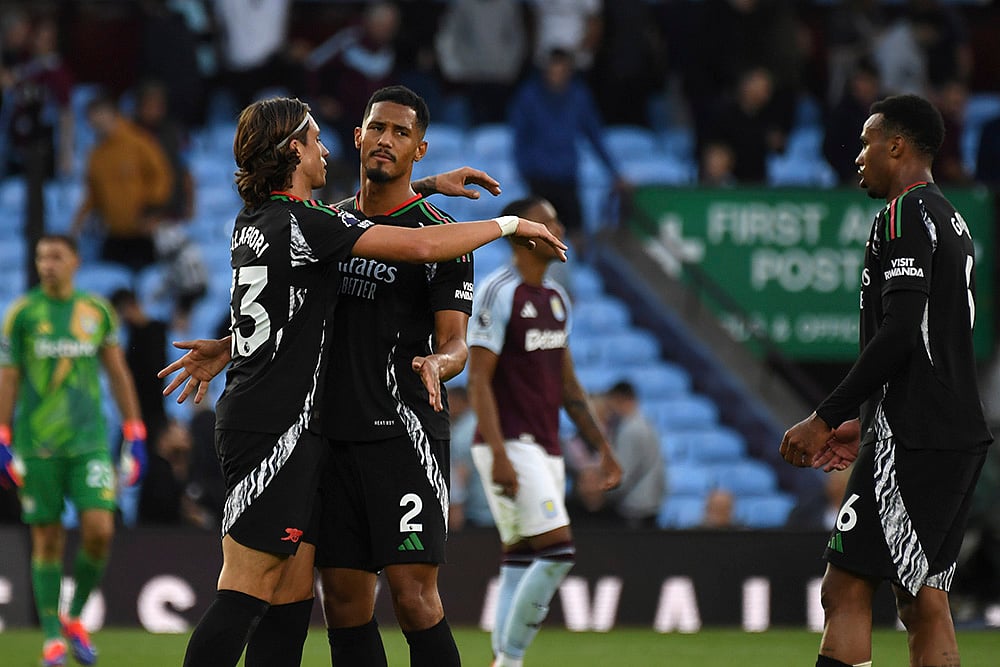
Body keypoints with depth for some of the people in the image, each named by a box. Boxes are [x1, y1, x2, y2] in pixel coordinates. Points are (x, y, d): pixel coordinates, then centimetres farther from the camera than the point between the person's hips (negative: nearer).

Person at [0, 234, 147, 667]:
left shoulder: (97, 311, 6)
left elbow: (118, 374, 13)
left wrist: (135, 436, 10)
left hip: (90, 440, 1)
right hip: (37, 446, -1)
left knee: (99, 530, -11)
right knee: (48, 538, 0)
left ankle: (75, 617, 12)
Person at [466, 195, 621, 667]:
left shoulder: (556, 299, 15)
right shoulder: (498, 293, -10)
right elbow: (478, 380, -14)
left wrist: (602, 447, 17)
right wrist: (498, 455, -22)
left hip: (547, 449, 8)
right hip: (510, 447, -8)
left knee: (520, 561, 6)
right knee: (558, 550, -16)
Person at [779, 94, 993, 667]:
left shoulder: (905, 214, -9)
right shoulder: (952, 220, 21)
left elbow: (899, 334, -19)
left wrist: (826, 419, -16)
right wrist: (865, 423, 24)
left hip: (913, 441, -10)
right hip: (962, 434, 10)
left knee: (846, 589, -11)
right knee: (924, 601, 8)